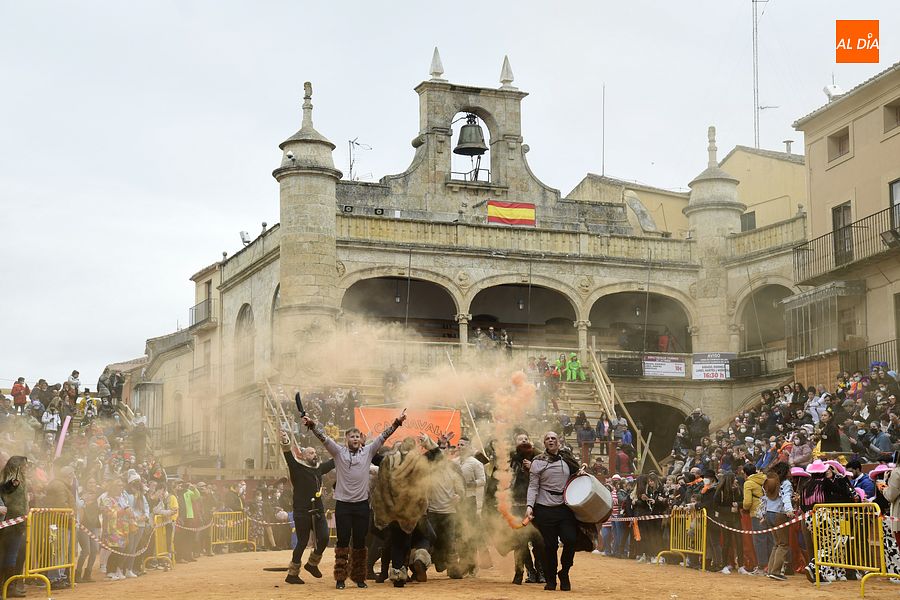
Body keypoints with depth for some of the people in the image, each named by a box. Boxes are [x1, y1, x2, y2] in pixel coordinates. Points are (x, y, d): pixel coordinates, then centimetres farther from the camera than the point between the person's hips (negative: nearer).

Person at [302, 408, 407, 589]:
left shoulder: (368, 452, 7)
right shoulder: (339, 452, 3)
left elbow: (383, 437, 2)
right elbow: (324, 438, -8)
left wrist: (396, 423, -8)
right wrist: (312, 425, -23)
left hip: (362, 504, 2)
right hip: (342, 504, -2)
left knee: (360, 542, 7)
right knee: (343, 541, -1)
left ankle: (359, 577, 15)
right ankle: (340, 578, 4)